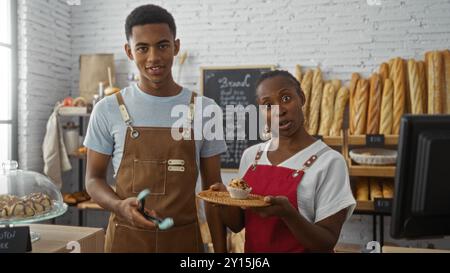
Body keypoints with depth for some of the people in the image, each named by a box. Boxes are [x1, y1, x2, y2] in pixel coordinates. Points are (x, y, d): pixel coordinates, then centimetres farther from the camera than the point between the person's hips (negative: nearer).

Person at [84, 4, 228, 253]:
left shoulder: (204, 110, -3)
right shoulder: (107, 110, -5)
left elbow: (212, 189, 1)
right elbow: (94, 178, 2)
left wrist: (220, 249, -1)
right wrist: (119, 206, -18)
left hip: (184, 239, 1)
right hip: (126, 238, 0)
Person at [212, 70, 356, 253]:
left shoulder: (329, 161, -17)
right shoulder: (250, 155, -3)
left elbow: (327, 244, -17)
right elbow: (237, 225, 3)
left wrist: (287, 213, -33)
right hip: (253, 248, 4)